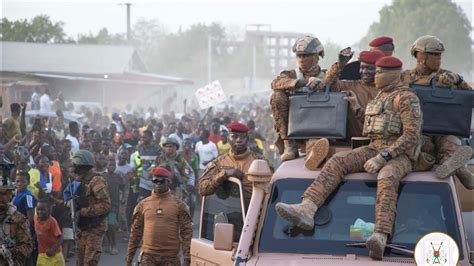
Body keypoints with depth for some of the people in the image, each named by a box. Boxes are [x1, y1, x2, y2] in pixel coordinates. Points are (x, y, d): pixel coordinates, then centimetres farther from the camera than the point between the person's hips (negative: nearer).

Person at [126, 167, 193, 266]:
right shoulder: (143, 205, 9)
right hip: (148, 257, 1)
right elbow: (135, 232, 11)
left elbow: (186, 232, -1)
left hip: (170, 258, -1)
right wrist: (129, 257, 7)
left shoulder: (179, 205, 4)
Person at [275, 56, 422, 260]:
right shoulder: (380, 96, 19)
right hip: (375, 149, 8)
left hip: (400, 156, -8)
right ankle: (306, 209, -36)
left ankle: (380, 239, -58)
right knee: (337, 162, -17)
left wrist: (383, 157, -24)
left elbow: (412, 136, -18)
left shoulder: (406, 98, -9)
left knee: (387, 178, -41)